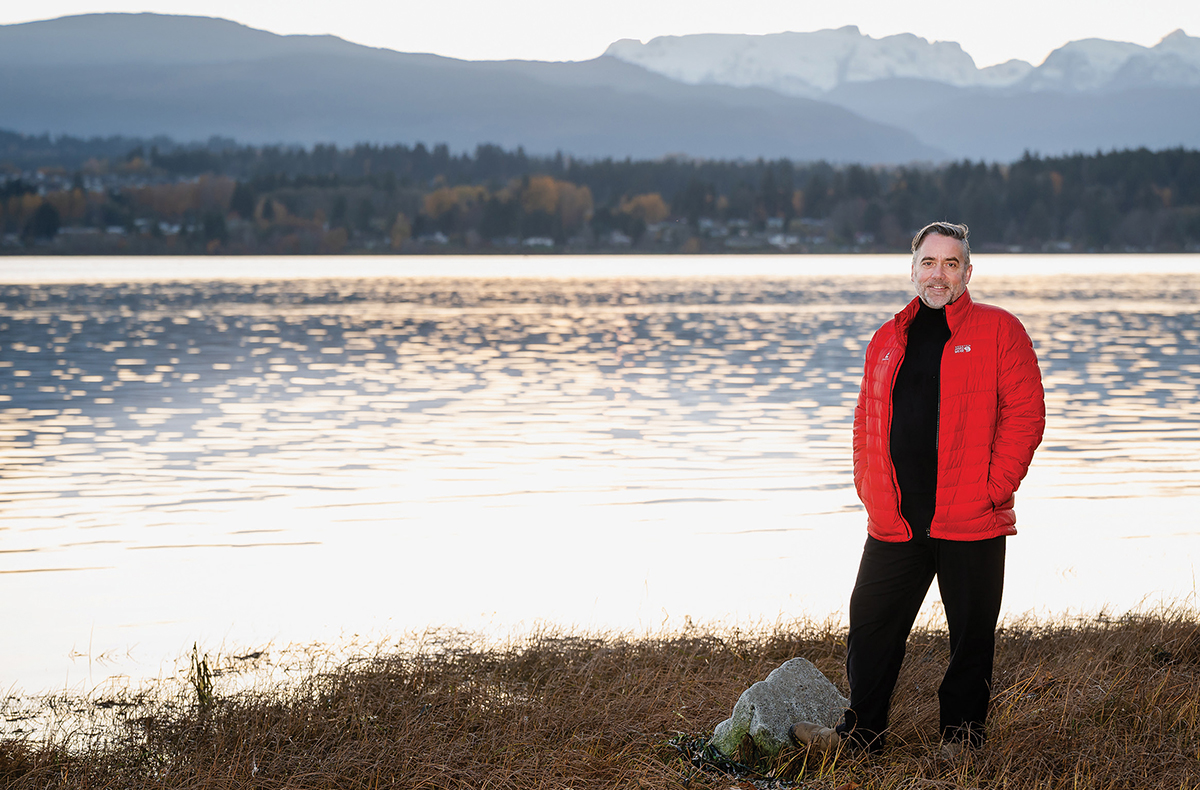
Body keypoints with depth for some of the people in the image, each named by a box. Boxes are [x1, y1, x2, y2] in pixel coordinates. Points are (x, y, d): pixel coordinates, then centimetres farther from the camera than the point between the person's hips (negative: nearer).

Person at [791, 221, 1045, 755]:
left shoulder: (999, 331, 0)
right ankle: (861, 731, 16)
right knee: (871, 622, 5)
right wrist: (869, 490, 9)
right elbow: (866, 423, 21)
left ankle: (962, 735, 18)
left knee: (971, 631, 4)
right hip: (895, 521, 4)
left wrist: (992, 488, -11)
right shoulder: (887, 340, 14)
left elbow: (1025, 415, -5)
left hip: (970, 521, -4)